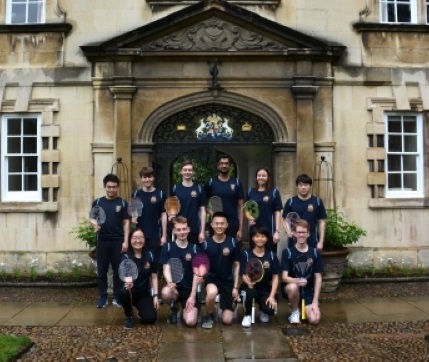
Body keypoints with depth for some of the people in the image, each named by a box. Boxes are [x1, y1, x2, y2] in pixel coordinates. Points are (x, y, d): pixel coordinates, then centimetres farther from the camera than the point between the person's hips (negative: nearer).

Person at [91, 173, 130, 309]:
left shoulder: (122, 203, 1)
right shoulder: (97, 202, 5)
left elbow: (126, 222, 1)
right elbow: (93, 219, 8)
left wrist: (126, 241, -5)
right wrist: (94, 224, -16)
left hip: (118, 241, -1)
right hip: (102, 241, 1)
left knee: (118, 270, 4)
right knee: (101, 270, 5)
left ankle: (117, 297, 14)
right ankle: (102, 297, 15)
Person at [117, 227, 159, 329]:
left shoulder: (150, 256, -4)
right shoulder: (126, 257, -10)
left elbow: (154, 277, 1)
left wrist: (155, 296, -6)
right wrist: (127, 282, -47)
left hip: (144, 293, 1)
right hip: (131, 292, -1)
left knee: (150, 319, -19)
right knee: (124, 293, -37)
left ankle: (141, 311, 21)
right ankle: (128, 317, -5)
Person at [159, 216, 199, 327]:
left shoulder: (194, 248, 1)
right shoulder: (168, 247, 0)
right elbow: (166, 269, -6)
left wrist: (192, 296, -10)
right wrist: (170, 282, -29)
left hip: (189, 290, 0)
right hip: (174, 287, 0)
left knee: (191, 322, -22)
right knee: (166, 292, -37)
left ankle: (184, 310, 17)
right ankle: (173, 308, 0)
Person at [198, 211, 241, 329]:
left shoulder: (233, 243, -6)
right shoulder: (205, 244, -8)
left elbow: (236, 265, 3)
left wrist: (235, 287, -2)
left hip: (228, 281, 1)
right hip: (212, 279, -1)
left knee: (227, 320, -4)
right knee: (212, 292, -39)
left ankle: (224, 305, 32)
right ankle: (208, 316, -6)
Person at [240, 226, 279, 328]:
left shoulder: (271, 255, 0)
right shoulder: (246, 254, -4)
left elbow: (275, 277, -1)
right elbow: (244, 275, -7)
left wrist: (272, 296, -13)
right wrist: (249, 282, -31)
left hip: (265, 289, 1)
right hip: (250, 286, -1)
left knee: (270, 310, -26)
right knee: (249, 292, -37)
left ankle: (263, 312, 16)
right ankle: (247, 315, -4)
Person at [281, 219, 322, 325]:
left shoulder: (315, 253, -2)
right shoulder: (287, 252, -9)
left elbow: (318, 278, -1)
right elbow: (284, 277, -15)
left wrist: (315, 301, -9)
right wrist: (297, 281, -37)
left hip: (309, 290, 2)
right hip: (292, 287, -2)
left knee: (314, 320, -20)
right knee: (293, 287, -39)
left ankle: (304, 306, 16)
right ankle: (294, 312, -8)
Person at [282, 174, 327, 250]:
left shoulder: (317, 201, 1)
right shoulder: (290, 202, 1)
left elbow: (321, 222, 3)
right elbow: (285, 220, 6)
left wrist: (321, 241, -1)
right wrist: (288, 231, -14)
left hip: (312, 242, 0)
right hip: (294, 242, 0)